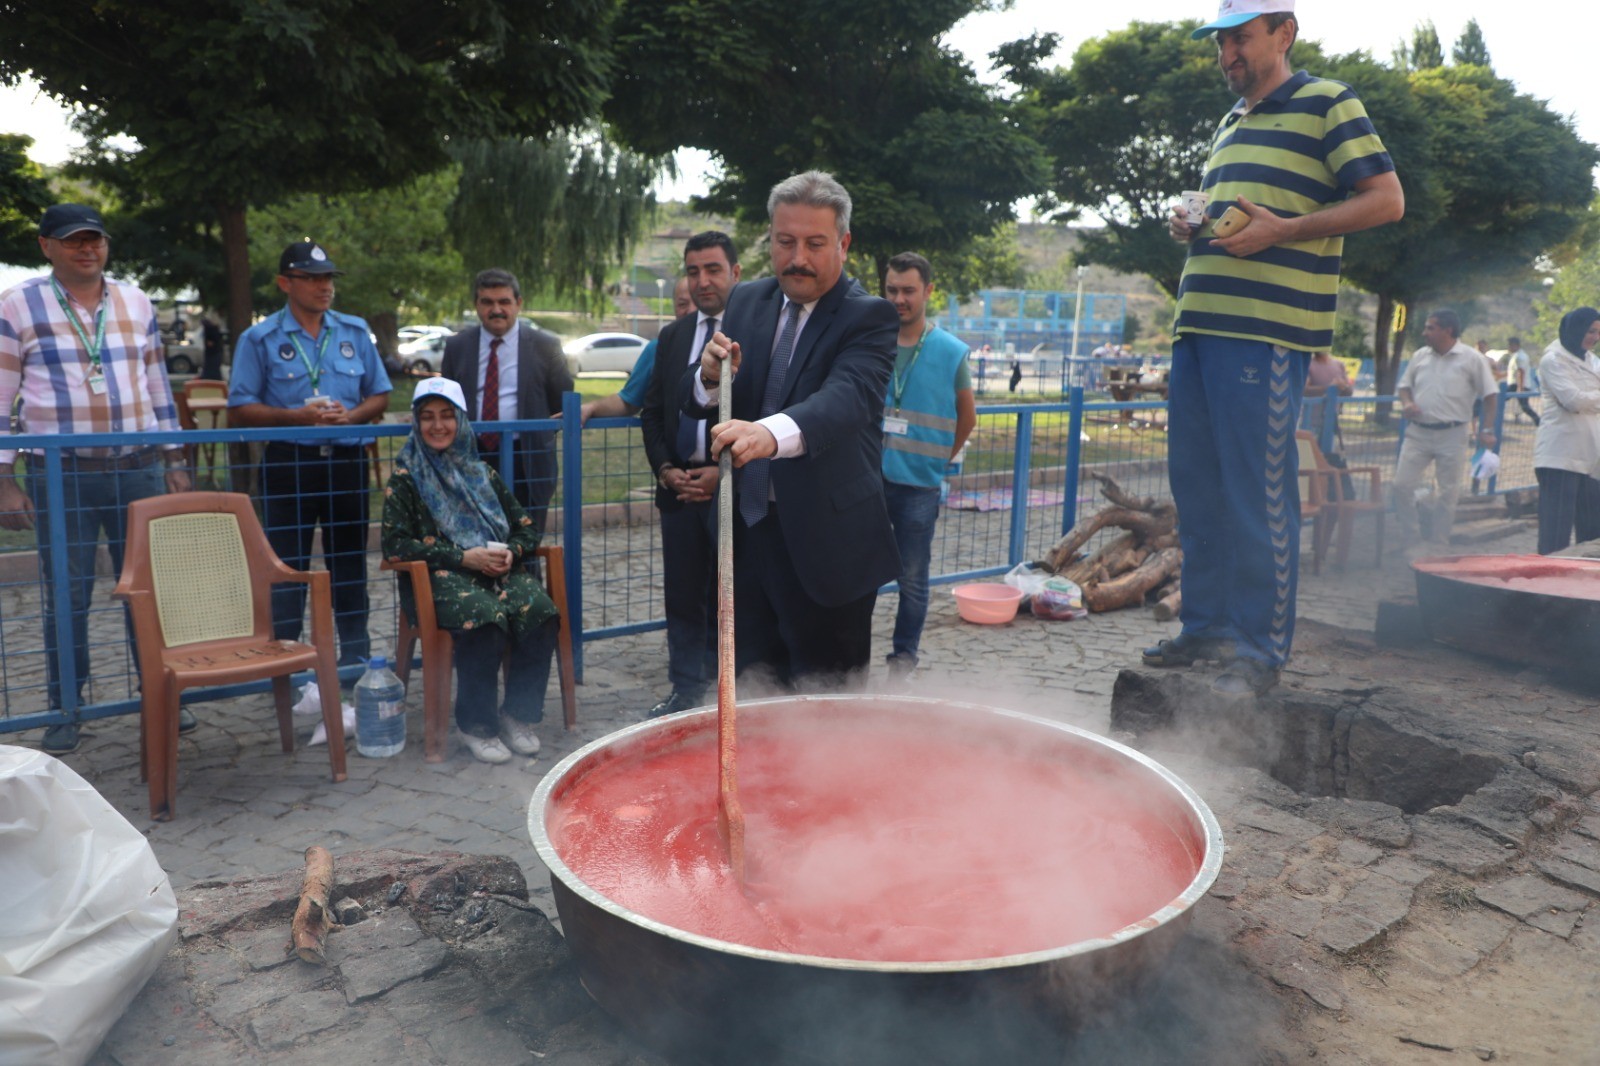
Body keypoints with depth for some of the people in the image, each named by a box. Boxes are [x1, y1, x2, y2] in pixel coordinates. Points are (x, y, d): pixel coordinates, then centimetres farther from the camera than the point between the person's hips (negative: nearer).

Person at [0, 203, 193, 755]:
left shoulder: (136, 303, 11)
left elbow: (159, 388, 15)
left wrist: (175, 461, 12)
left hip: (138, 468, 3)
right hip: (60, 475, -2)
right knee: (66, 596, 2)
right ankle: (65, 712, 15)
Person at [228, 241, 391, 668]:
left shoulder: (355, 332, 9)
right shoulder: (260, 339, 1)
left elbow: (379, 395, 12)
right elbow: (240, 409, -2)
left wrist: (351, 416, -9)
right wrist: (297, 416, -16)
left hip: (347, 460, 3)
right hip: (288, 462, -2)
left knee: (350, 562, 10)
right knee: (286, 566, 2)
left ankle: (355, 653, 21)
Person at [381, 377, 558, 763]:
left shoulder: (481, 471, 20)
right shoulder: (406, 477, 7)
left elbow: (526, 526, 19)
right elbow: (395, 544, -4)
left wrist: (512, 552, -6)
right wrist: (464, 557, -12)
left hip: (500, 571, 4)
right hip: (438, 578, -4)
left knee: (539, 611, -28)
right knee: (484, 617, -36)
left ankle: (518, 716, -13)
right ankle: (476, 726, -18)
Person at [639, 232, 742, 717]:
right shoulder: (672, 336, 14)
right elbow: (652, 412, 16)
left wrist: (725, 472, -14)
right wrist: (665, 469, 0)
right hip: (679, 487, 6)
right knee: (682, 596, 12)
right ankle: (686, 690, 24)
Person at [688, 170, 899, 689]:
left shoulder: (869, 317, -10)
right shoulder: (745, 301, 7)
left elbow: (846, 398, -30)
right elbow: (695, 406, 9)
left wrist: (770, 433, -50)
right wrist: (710, 379, -15)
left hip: (826, 543, -5)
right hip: (748, 531, 5)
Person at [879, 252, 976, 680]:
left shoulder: (951, 352, -2)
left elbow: (967, 417, 10)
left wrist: (939, 460, 10)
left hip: (918, 484, -1)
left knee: (912, 578, 8)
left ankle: (904, 654, 23)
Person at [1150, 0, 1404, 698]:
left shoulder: (1326, 105, 1)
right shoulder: (1230, 124, 24)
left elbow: (1387, 200, -5)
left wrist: (1282, 229, -15)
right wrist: (1192, 228, 12)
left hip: (1266, 332, -8)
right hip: (1200, 322, 8)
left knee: (1259, 493, -7)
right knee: (1196, 484, 9)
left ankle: (1261, 651, 1)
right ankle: (1208, 625, 20)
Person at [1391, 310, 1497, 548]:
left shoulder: (1472, 359, -4)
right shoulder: (1420, 356, 8)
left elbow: (1490, 395, -1)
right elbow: (1404, 386, 17)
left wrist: (1486, 430, -7)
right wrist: (1406, 402, -5)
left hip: (1451, 435, -3)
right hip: (1417, 432, 4)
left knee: (1448, 492, 4)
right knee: (1402, 485, -2)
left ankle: (1440, 544, 16)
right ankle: (1407, 539, 12)